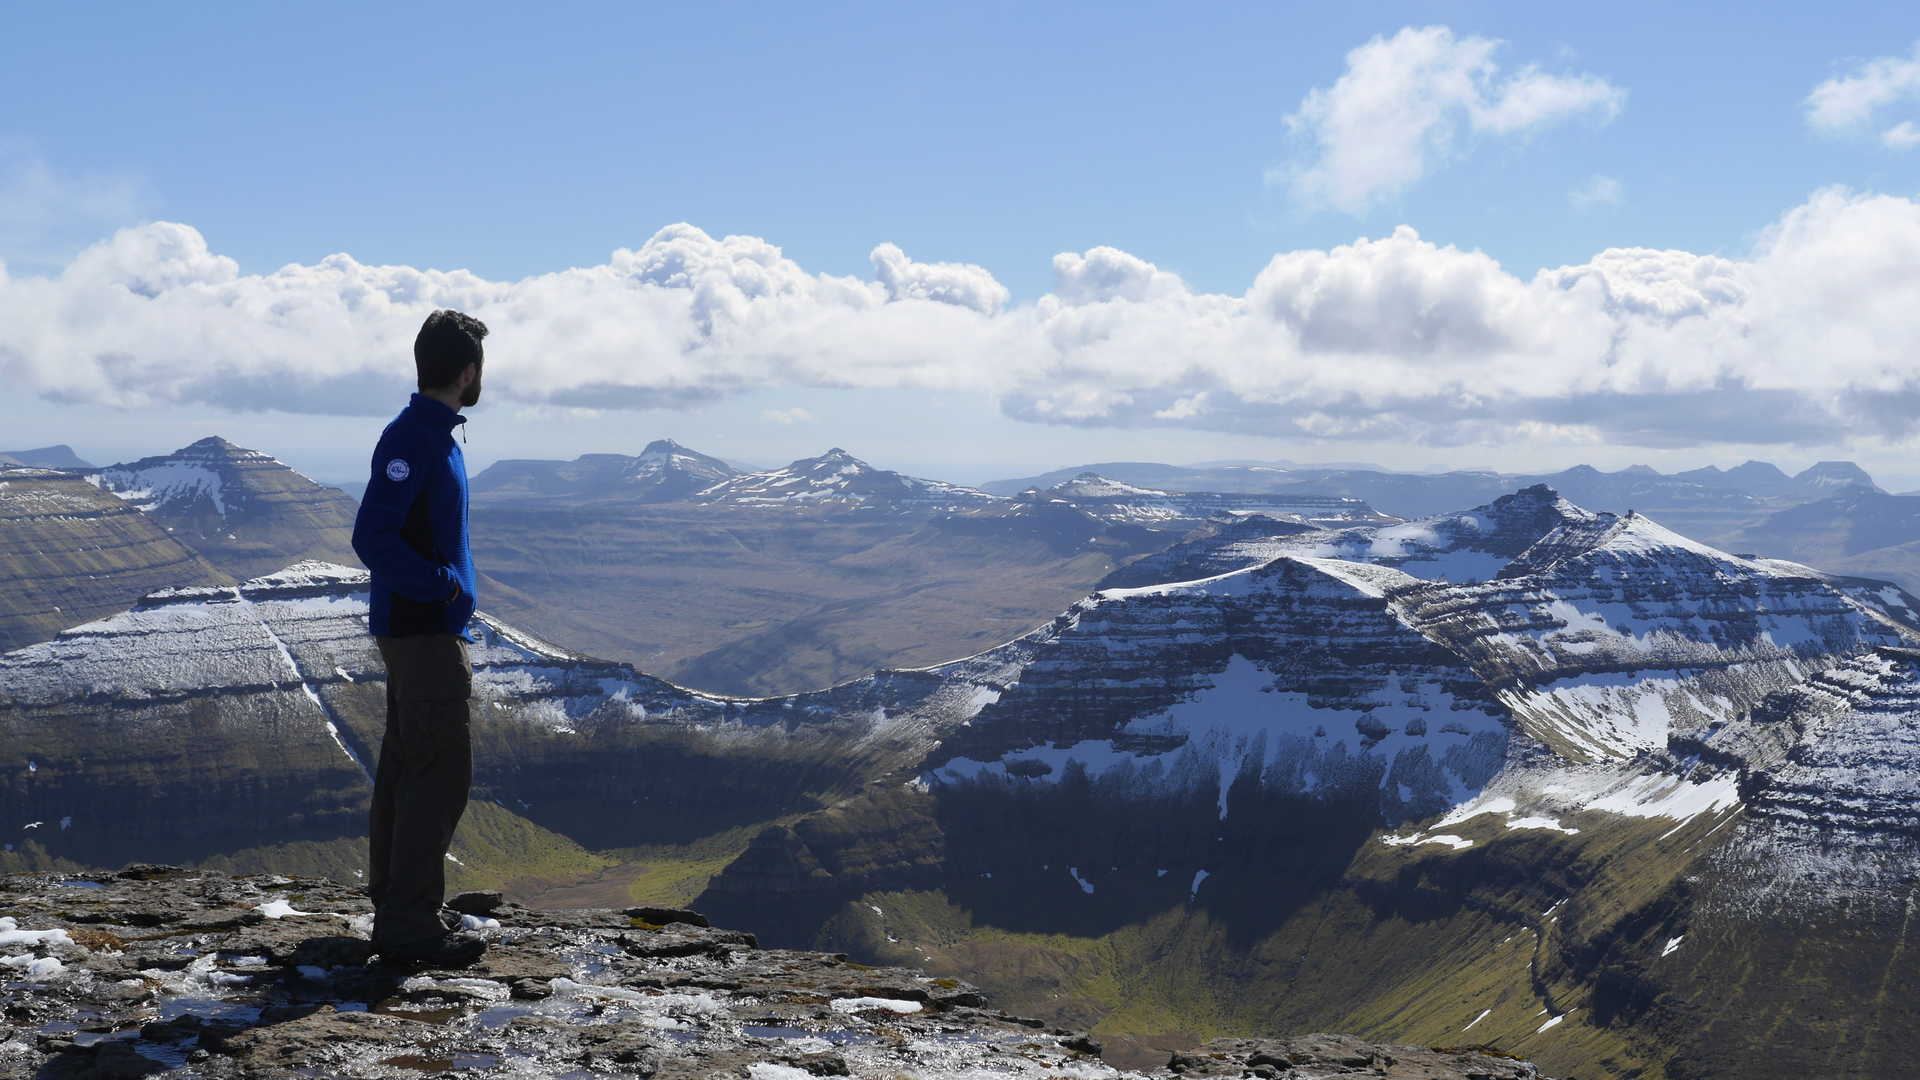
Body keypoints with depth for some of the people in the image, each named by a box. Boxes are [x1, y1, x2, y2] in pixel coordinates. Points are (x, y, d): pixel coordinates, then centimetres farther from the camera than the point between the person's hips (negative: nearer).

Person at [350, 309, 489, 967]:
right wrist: (445, 585, -19)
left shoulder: (435, 435, 14)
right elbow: (372, 537, -22)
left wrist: (452, 589, 10)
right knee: (441, 774, -7)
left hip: (415, 627, 10)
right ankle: (410, 925, -4)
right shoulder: (412, 438, -16)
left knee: (407, 770, 13)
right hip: (425, 632, -10)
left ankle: (393, 913, 20)